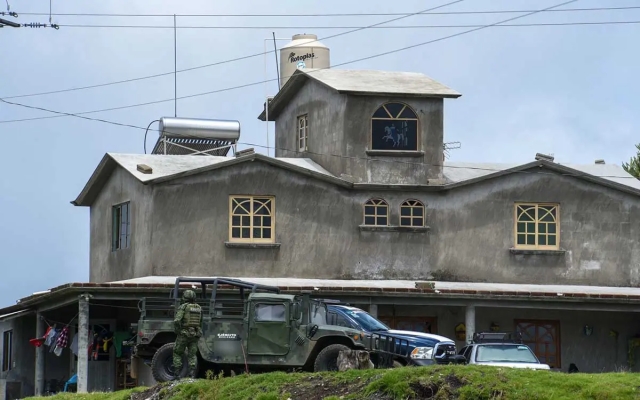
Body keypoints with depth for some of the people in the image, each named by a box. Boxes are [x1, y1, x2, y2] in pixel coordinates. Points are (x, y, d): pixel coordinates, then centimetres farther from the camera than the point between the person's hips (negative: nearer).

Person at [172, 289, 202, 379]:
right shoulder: (199, 308, 7)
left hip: (184, 334, -4)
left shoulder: (183, 307, -10)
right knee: (192, 355, 8)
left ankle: (177, 374, 3)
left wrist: (177, 331, -7)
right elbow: (200, 322, 14)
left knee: (177, 353, 9)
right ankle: (192, 373, -8)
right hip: (195, 334, 4)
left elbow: (177, 321, -21)